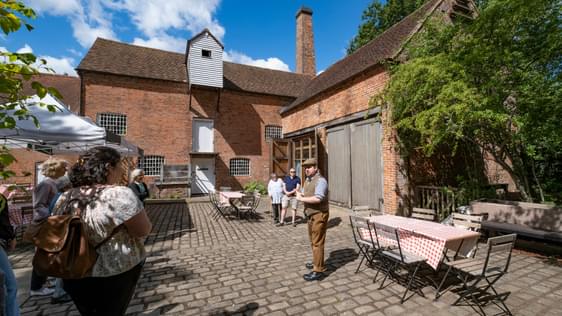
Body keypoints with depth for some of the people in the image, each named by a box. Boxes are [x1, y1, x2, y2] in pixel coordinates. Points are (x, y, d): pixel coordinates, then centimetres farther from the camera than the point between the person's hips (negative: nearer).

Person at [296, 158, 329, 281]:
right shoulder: (307, 180, 12)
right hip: (311, 214, 10)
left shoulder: (320, 180, -18)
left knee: (317, 242, -5)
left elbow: (318, 198, -30)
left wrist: (302, 199, -20)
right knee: (313, 240, 20)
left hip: (319, 215, -9)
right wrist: (300, 195, -5)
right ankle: (316, 262, 37)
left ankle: (318, 271, 4)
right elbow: (303, 194, 19)